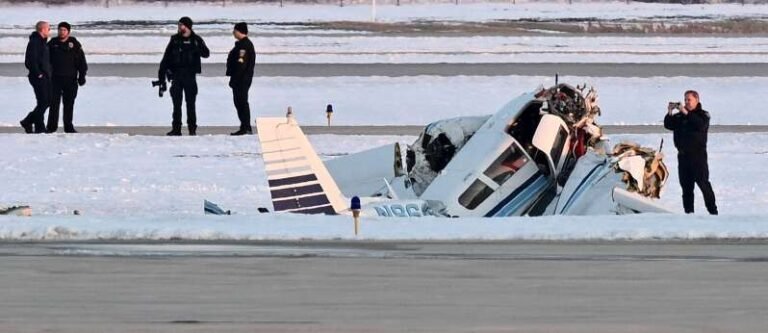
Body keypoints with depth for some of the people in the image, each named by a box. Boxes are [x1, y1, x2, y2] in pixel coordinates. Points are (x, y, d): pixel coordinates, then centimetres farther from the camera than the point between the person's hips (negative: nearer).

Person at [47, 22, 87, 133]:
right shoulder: (52, 44, 5)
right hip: (55, 79, 0)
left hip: (70, 79, 0)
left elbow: (81, 61, 2)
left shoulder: (74, 44, 1)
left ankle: (68, 126, 13)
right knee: (54, 103, -4)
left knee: (69, 104, 6)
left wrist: (82, 76, -3)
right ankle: (52, 126, -1)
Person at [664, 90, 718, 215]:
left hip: (698, 154, -5)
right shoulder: (679, 116, 14)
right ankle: (688, 211, 10)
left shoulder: (703, 115, 1)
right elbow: (668, 125, 5)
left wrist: (686, 113, -22)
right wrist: (670, 113, -11)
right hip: (683, 155, 5)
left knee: (703, 183, -9)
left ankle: (713, 210, -6)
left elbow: (700, 125, -19)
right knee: (686, 186, 6)